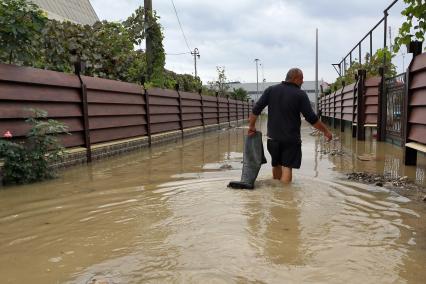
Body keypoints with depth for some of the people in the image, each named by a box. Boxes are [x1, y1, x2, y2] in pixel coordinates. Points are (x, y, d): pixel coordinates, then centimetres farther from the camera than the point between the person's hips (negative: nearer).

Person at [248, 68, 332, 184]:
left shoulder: (271, 90, 3)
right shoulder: (300, 94, -8)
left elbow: (256, 109, 0)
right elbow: (311, 118, -8)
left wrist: (252, 126, 10)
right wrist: (326, 131, 3)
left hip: (273, 137, 5)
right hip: (291, 139, -4)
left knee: (276, 165, 21)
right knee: (287, 168, -2)